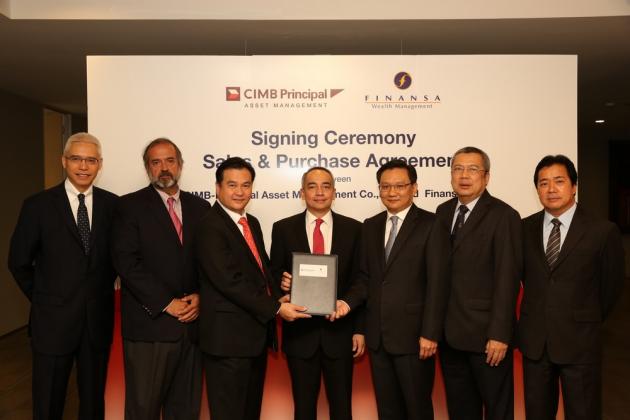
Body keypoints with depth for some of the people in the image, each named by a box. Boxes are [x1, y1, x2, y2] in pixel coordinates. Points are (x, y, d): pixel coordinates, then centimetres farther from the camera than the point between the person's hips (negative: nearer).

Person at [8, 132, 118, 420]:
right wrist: (43, 299, 4)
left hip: (98, 318, 1)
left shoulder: (112, 204, -1)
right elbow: (19, 262, 1)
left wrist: (101, 290, 7)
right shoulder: (38, 205, -5)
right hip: (53, 319, -1)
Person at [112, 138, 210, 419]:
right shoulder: (130, 206, 0)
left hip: (192, 324, 4)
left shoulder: (200, 208, 11)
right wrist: (166, 303, -13)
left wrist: (200, 296, -7)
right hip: (149, 324, -3)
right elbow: (126, 262, -10)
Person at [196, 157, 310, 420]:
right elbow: (230, 281, -22)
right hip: (228, 336, -8)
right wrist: (276, 308, -19)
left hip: (256, 333, 8)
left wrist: (278, 296, -3)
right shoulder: (210, 227, -15)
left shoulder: (252, 223, 12)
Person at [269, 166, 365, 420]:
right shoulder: (283, 228, 1)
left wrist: (360, 329, 0)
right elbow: (274, 275, 5)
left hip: (339, 330, 0)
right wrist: (282, 281, -19)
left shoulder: (353, 229, 2)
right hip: (300, 331, 0)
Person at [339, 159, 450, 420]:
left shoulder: (431, 225, -7)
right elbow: (366, 277, 12)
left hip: (412, 335, -5)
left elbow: (437, 283, -11)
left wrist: (430, 333, -14)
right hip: (377, 336, 5)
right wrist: (348, 302, -5)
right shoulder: (370, 226, 10)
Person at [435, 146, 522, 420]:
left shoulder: (504, 216, -10)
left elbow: (507, 279, -14)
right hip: (449, 332, 5)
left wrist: (500, 334, -17)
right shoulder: (443, 212, 8)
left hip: (486, 333, -5)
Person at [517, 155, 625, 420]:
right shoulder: (525, 228, 1)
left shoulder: (603, 231, -8)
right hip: (534, 340, 3)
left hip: (580, 342, -3)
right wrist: (540, 314, 10)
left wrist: (588, 323, 12)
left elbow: (611, 285, 3)